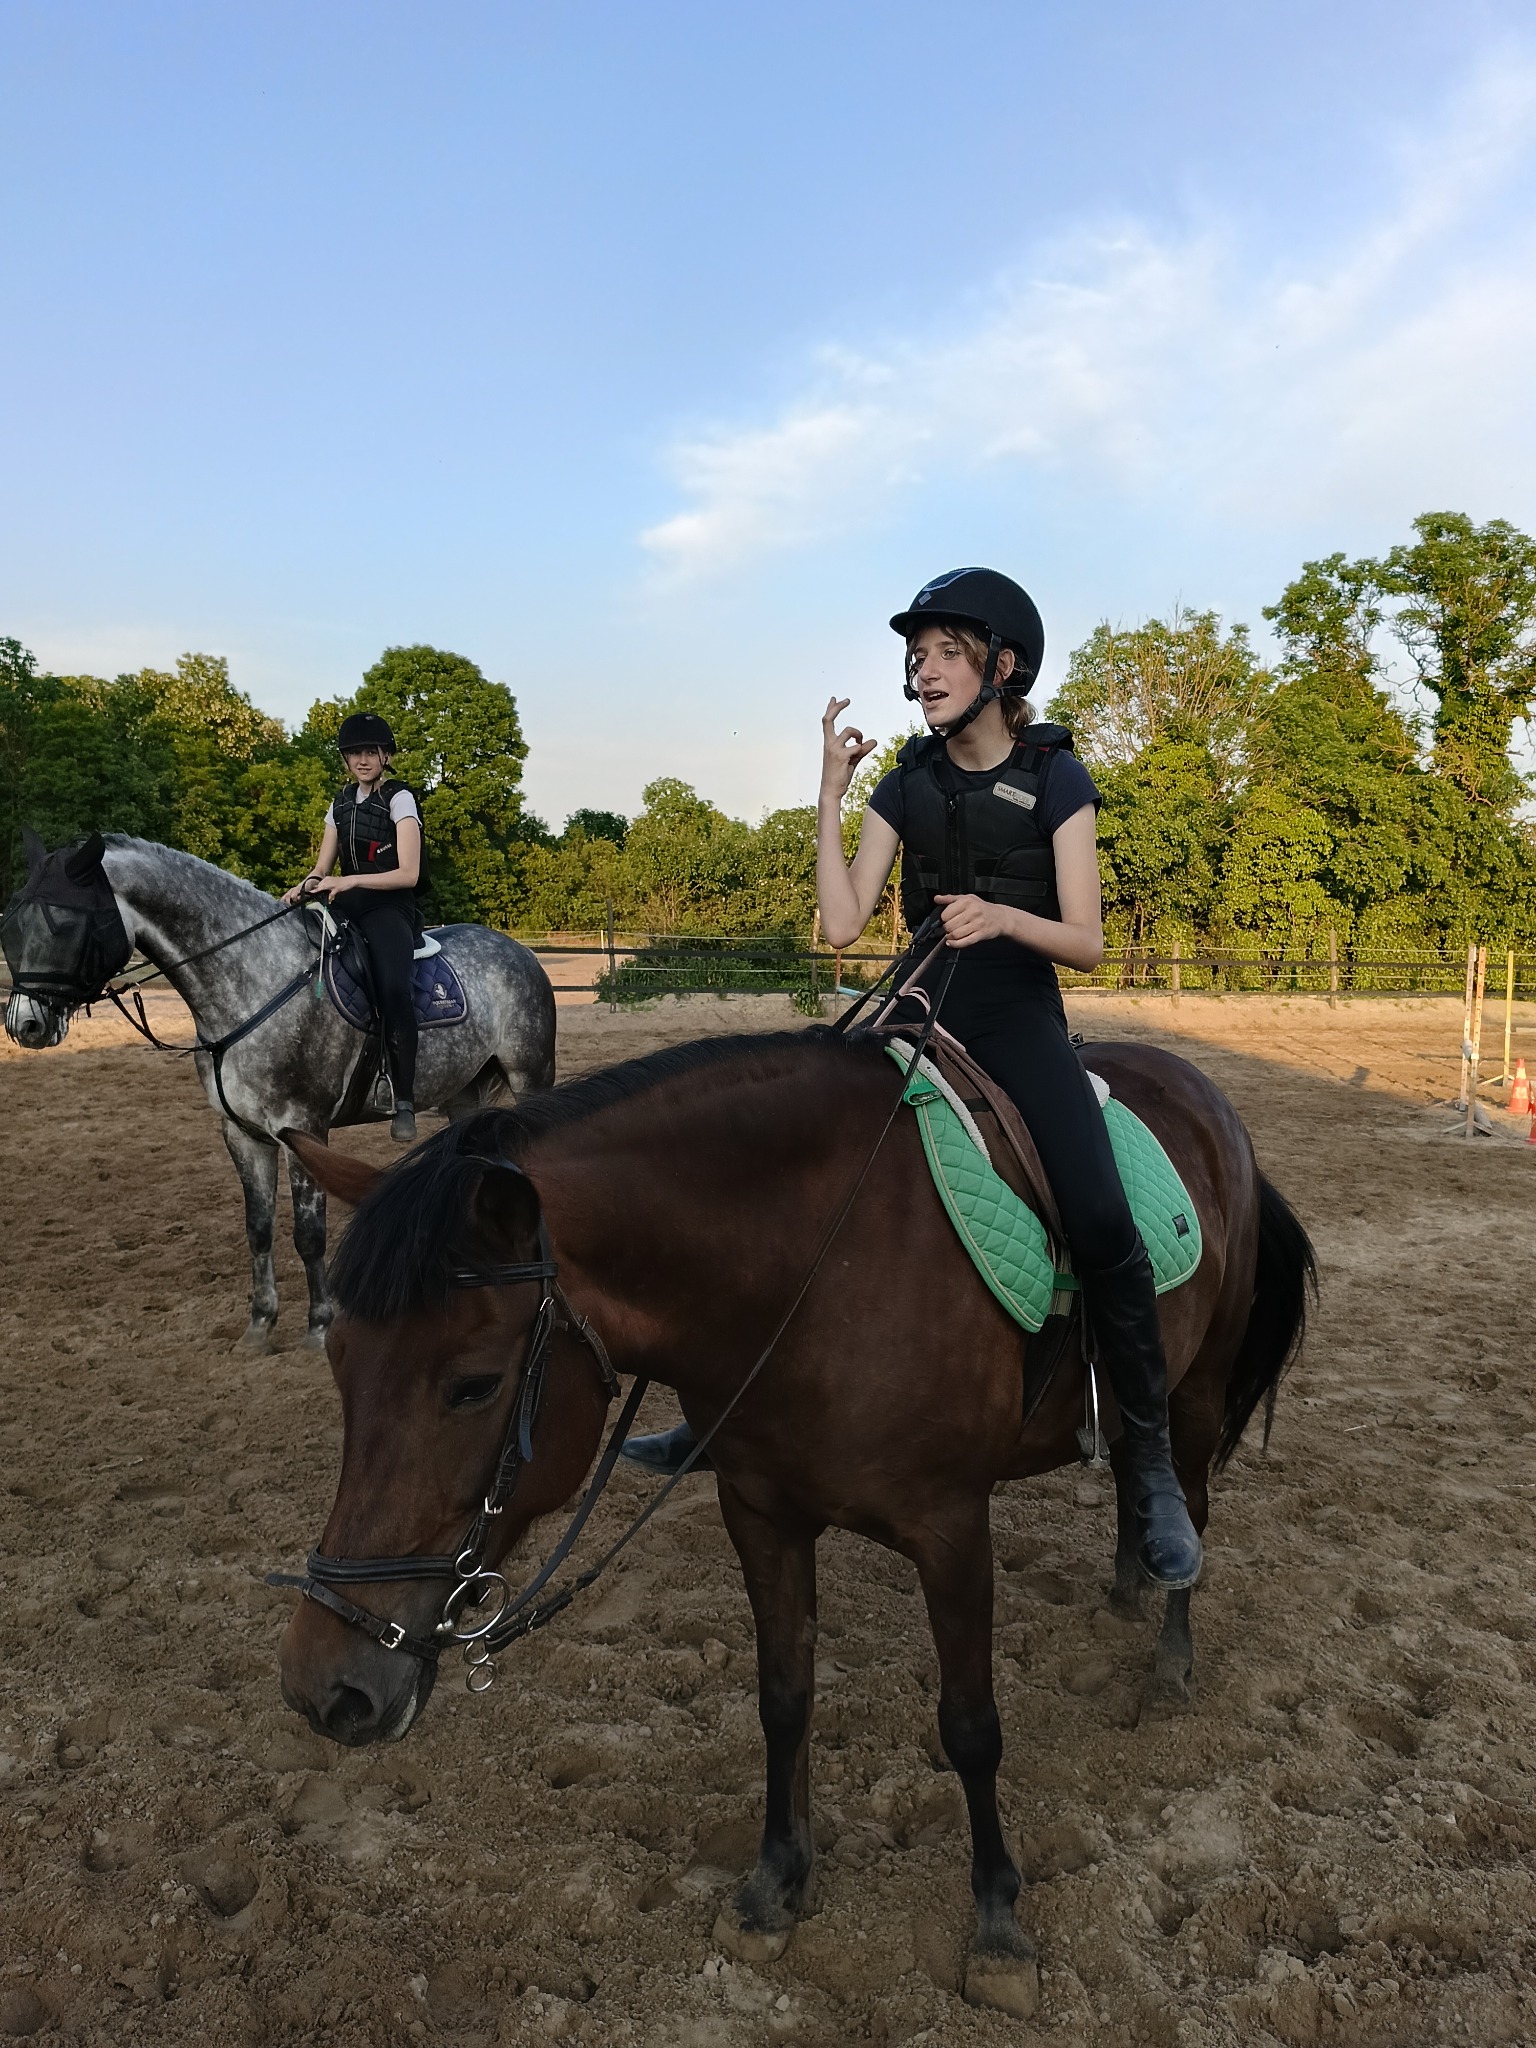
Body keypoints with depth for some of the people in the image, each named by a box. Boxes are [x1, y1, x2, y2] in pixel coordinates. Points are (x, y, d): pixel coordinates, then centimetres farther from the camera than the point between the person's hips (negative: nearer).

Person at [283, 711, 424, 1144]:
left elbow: (408, 874, -11)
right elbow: (322, 868, 16)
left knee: (393, 987, -32)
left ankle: (404, 1100, -26)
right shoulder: (341, 803, 17)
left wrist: (350, 881, -21)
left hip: (390, 906, -7)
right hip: (348, 905, 7)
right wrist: (303, 887, -8)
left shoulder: (399, 799, -2)